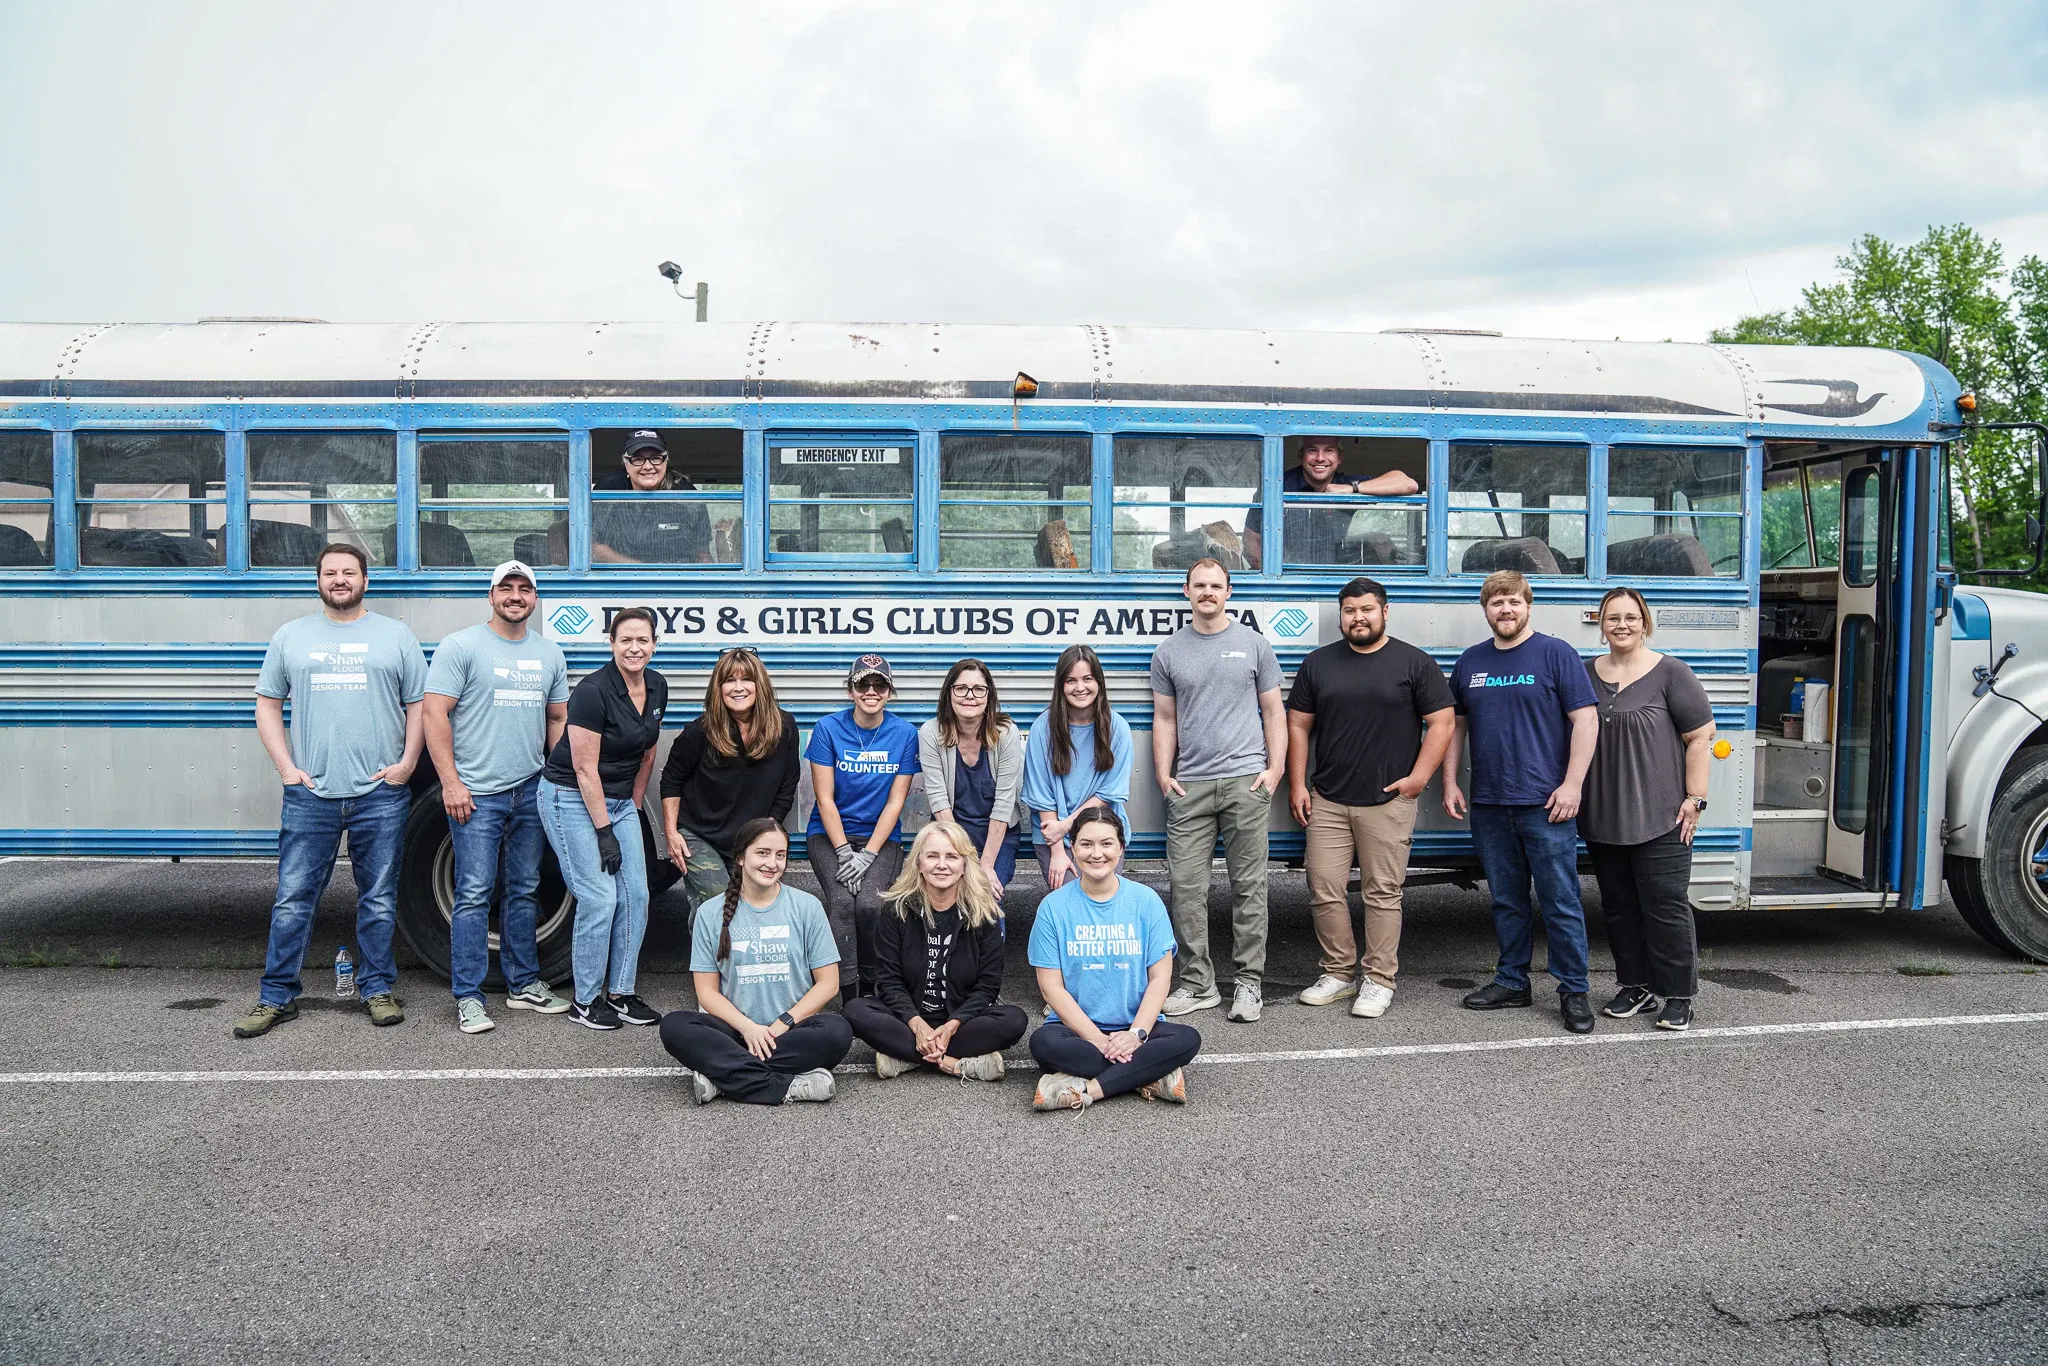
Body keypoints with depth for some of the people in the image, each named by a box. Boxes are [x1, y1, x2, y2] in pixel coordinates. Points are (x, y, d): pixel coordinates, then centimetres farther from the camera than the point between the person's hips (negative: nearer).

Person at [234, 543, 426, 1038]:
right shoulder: (291, 636, 11)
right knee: (293, 899, 3)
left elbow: (419, 706, 7)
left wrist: (406, 764, -4)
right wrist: (286, 768, 1)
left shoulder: (396, 635, 8)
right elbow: (267, 705, 12)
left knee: (379, 900, 6)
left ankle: (377, 989, 17)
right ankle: (277, 997, 12)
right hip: (310, 794, 1)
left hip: (380, 795, -1)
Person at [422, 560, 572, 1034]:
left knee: (524, 891, 13)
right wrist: (450, 782, -14)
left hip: (531, 791, 5)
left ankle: (523, 984, 24)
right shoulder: (461, 646, -4)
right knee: (474, 894, -5)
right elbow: (434, 714, -9)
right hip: (477, 794, -5)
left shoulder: (549, 654, 13)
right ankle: (468, 999, 2)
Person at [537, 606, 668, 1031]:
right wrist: (604, 832, -17)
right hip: (572, 799, -7)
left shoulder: (657, 688, 2)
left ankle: (621, 995, 14)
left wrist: (634, 808, 12)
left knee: (635, 895, 2)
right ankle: (585, 1002, 5)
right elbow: (585, 769, -19)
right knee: (599, 898, -10)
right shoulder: (593, 692, -20)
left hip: (619, 800, 7)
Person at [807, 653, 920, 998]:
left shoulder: (905, 733, -2)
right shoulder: (828, 729, -4)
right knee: (842, 901, -26)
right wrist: (845, 853, -14)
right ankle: (849, 993, -18)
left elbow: (895, 802, -4)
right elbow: (825, 799, -5)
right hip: (830, 834, 0)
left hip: (880, 837, 0)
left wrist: (867, 856, -13)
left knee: (869, 903, -25)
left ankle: (871, 988, -3)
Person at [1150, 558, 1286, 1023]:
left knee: (1248, 885, 1)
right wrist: (1163, 773, 3)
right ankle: (1197, 983, 9)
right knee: (1187, 886, -1)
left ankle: (1248, 982, 10)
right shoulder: (1169, 652, 11)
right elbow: (1164, 720, 13)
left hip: (1245, 781, -1)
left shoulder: (1253, 644, 9)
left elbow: (1272, 712, 10)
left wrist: (1276, 768, 0)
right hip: (1189, 786, 1)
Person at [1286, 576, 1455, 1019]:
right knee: (1324, 890, 3)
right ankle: (1338, 973, 17)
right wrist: (1297, 784, 5)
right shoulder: (1318, 663, 10)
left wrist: (1419, 776, -8)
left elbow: (1442, 722, 0)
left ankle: (1378, 981, 10)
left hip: (1387, 801, -3)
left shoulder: (1415, 663, 2)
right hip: (1327, 800, 3)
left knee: (1382, 893, 1)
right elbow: (1298, 725, 12)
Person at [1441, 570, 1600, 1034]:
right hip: (1488, 804, 5)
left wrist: (1572, 785, -12)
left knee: (1561, 902, -1)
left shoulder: (1556, 654, -2)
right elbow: (1456, 724, 19)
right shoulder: (1470, 661, 12)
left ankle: (1573, 990, 7)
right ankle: (1511, 982, 23)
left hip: (1545, 804, -4)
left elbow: (1585, 720, -6)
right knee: (1507, 900, 13)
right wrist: (1450, 782, 10)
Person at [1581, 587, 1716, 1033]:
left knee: (1666, 906, -4)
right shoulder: (1586, 674, 11)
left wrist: (1694, 799, -10)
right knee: (1619, 906, 11)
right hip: (1602, 816, 5)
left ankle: (1678, 996, 7)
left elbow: (1700, 737, -5)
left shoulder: (1669, 673, -3)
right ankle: (1635, 988, 23)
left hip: (1659, 816, -5)